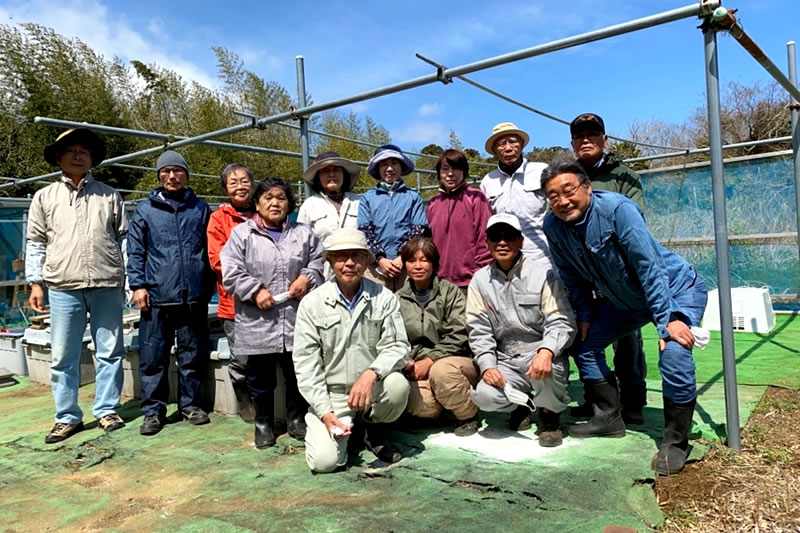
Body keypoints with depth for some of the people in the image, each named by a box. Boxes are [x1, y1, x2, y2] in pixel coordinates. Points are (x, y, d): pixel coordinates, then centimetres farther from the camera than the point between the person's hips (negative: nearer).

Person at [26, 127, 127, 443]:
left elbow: (123, 239, 11)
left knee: (109, 352, 5)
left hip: (106, 286, 0)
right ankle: (67, 417, 16)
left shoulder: (109, 196, 10)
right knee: (63, 357, 4)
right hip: (63, 289, 0)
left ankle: (106, 411, 18)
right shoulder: (45, 197, 10)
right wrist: (35, 282, 3)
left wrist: (124, 276, 6)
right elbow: (36, 243, 10)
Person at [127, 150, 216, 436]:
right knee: (153, 357, 3)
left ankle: (190, 404, 23)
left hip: (194, 295, 1)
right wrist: (138, 285, -3)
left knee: (193, 355, 9)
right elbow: (135, 250, 6)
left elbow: (210, 248, 15)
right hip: (157, 296, -1)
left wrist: (210, 282, 11)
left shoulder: (200, 208, 11)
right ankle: (153, 410, 15)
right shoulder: (146, 209, 7)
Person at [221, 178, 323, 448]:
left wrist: (307, 277, -6)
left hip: (296, 319, 2)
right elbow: (231, 273, -5)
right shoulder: (242, 233, 2)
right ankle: (263, 423, 28)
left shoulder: (304, 234, 11)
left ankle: (297, 419, 30)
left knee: (298, 373, 11)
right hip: (257, 321, -2)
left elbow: (319, 263, 12)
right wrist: (256, 291, -14)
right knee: (261, 378, 10)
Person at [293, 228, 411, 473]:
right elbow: (305, 363, -6)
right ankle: (343, 425, 19)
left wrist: (372, 374, -31)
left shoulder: (384, 298, -4)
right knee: (325, 461, -18)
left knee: (397, 384, -31)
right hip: (331, 393, 0)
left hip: (373, 387, 1)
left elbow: (397, 346, -10)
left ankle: (376, 430, 3)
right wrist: (325, 412, -15)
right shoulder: (312, 303, -5)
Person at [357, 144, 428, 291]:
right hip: (376, 266, 0)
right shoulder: (367, 198, 14)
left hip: (407, 265, 0)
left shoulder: (413, 197, 12)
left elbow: (420, 230, 3)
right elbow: (364, 232, 4)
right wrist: (380, 259, -9)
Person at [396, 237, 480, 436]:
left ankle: (468, 415, -8)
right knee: (419, 405, -30)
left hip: (456, 361, -2)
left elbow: (458, 336, -7)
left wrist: (430, 361, -16)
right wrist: (405, 361, -12)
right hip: (419, 368, 2)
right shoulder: (398, 299, 11)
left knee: (441, 370, -37)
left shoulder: (450, 291, 2)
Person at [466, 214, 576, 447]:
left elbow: (561, 323, -10)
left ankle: (550, 413, 1)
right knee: (484, 396, -26)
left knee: (545, 371, -37)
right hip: (506, 361, 3)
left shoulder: (544, 275, -3)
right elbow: (479, 330, 3)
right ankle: (520, 405, 13)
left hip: (542, 356, -2)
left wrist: (546, 351, -30)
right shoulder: (480, 280, 6)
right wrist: (487, 365, -12)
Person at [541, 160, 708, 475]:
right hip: (625, 301, 7)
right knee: (584, 343, 6)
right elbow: (572, 276, 2)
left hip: (676, 289, -7)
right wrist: (584, 316, 4)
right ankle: (609, 419, 23)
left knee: (674, 354, -26)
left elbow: (649, 266, -31)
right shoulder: (553, 226, -13)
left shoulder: (617, 209, -31)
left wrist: (667, 320, -31)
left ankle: (675, 442, -5)